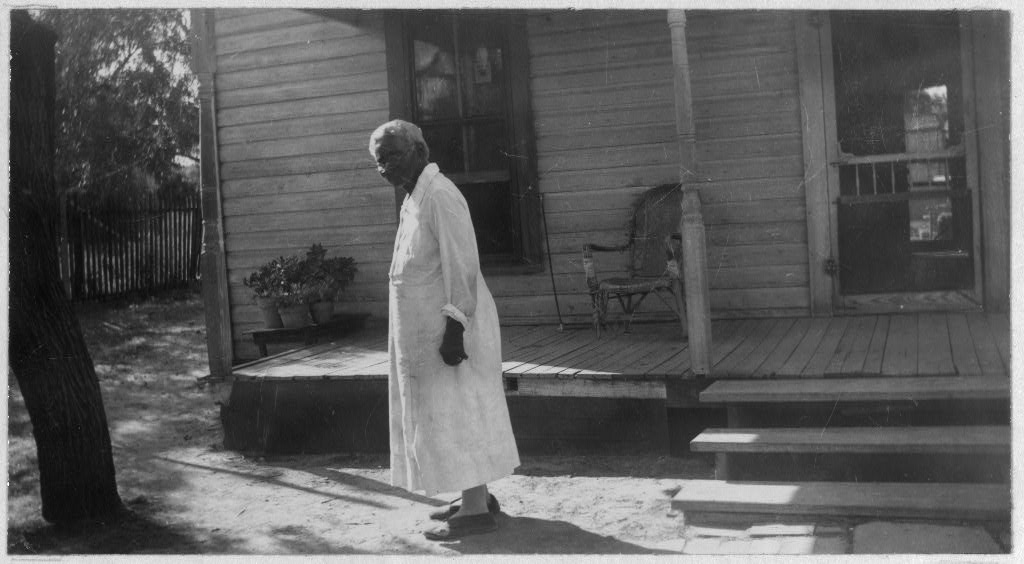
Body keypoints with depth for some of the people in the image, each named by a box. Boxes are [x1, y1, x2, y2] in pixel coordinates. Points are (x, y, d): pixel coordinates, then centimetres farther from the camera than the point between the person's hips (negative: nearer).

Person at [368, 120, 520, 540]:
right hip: (427, 327, 10)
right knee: (455, 415, 14)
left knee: (456, 414, -5)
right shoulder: (415, 196, 14)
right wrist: (447, 326, 19)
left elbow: (462, 267, -21)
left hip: (448, 326, -10)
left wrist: (455, 327, -24)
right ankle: (477, 497, 23)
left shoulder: (439, 195, -16)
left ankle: (476, 510, 3)